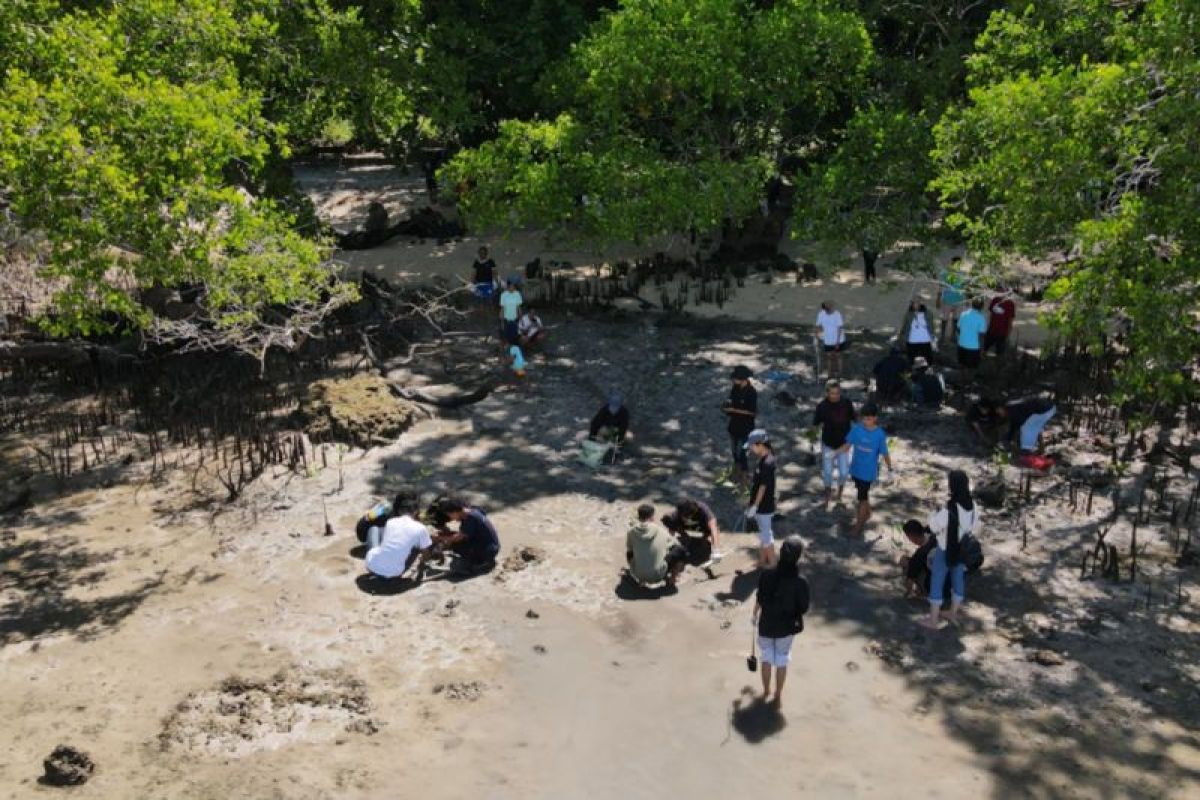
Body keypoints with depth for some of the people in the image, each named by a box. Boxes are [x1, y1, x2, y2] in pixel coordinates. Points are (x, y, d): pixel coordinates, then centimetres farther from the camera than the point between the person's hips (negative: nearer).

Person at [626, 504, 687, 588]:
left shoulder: (632, 531, -2)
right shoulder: (661, 531, -3)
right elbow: (675, 544, 14)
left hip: (638, 576, 3)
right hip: (658, 577, -2)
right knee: (680, 550, 11)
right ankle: (672, 579, 18)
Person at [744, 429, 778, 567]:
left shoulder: (767, 463, -25)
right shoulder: (762, 459, 4)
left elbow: (763, 487, -23)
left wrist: (754, 506, -19)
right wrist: (753, 505, 19)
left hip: (764, 506, -9)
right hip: (760, 505, 9)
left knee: (766, 535, 3)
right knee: (763, 534, 20)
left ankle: (772, 564, 14)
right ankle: (762, 561, 32)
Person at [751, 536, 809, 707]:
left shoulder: (766, 576, -21)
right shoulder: (801, 583, -26)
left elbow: (759, 599, -6)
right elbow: (803, 609, -14)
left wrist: (755, 616, 12)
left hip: (766, 625, 1)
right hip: (786, 627, -1)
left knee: (767, 658, 23)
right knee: (782, 661, 19)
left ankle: (766, 691, 42)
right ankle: (777, 697, 34)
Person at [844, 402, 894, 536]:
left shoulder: (880, 434, -17)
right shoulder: (856, 428, -10)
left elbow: (885, 453, -7)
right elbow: (848, 444, -1)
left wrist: (890, 468, 2)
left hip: (868, 471, -4)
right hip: (856, 468, 4)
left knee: (862, 497, 3)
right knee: (863, 493, 24)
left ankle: (859, 524, 17)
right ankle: (867, 513, 47)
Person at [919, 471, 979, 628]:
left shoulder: (949, 507, -28)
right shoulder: (972, 505, -7)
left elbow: (934, 527, -20)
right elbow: (975, 527, 6)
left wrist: (935, 513, -5)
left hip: (946, 550, -6)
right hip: (963, 549, 6)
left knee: (937, 583, 6)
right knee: (958, 580, 21)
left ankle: (932, 619, 13)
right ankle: (953, 613, 36)